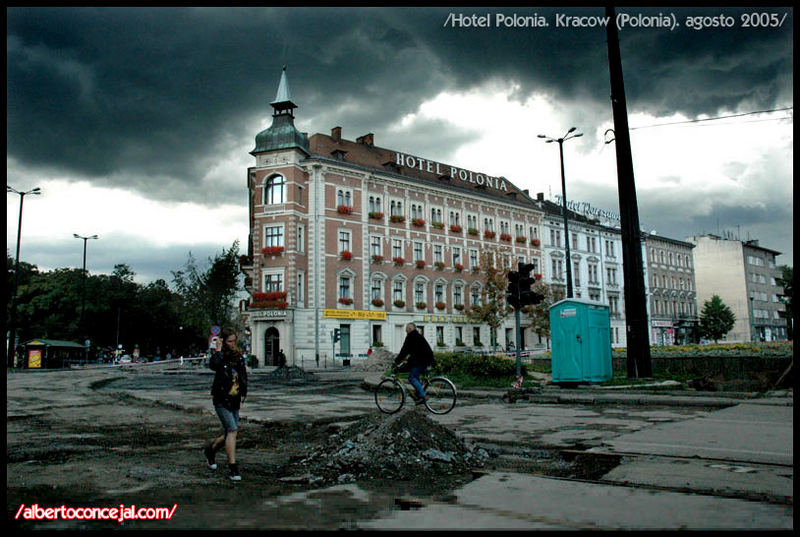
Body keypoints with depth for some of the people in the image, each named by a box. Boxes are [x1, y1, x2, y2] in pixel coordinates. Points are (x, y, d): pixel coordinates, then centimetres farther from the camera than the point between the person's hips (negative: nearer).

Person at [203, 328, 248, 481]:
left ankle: (210, 451, 42)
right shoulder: (221, 356, -10)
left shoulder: (239, 356, 9)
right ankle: (232, 468, -11)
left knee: (229, 433, 13)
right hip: (222, 400, -7)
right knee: (232, 430, -16)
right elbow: (212, 365, -34)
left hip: (235, 401, 7)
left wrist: (243, 393, 12)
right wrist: (218, 350, -24)